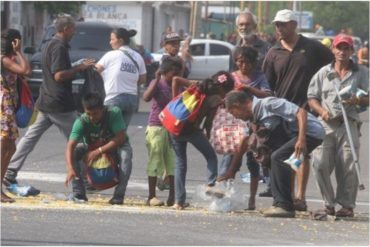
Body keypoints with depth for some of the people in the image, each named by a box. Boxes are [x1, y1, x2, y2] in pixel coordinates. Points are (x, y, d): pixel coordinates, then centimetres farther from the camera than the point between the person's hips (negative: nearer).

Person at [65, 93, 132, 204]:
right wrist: (70, 169, -51)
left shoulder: (114, 112, -27)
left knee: (126, 152, -35)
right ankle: (79, 193, -18)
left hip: (113, 148, -1)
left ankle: (119, 195, -27)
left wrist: (98, 151, -36)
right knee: (75, 151, -27)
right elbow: (70, 146, -35)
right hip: (92, 150, 1)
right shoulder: (81, 122, -26)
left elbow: (121, 137, -31)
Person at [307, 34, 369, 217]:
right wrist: (322, 111, -6)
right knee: (320, 164, -8)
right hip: (325, 124, 2)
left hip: (349, 124, -1)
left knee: (347, 166, -6)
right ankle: (329, 204, 3)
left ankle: (347, 204, 2)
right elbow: (312, 97, 13)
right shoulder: (323, 73, 16)